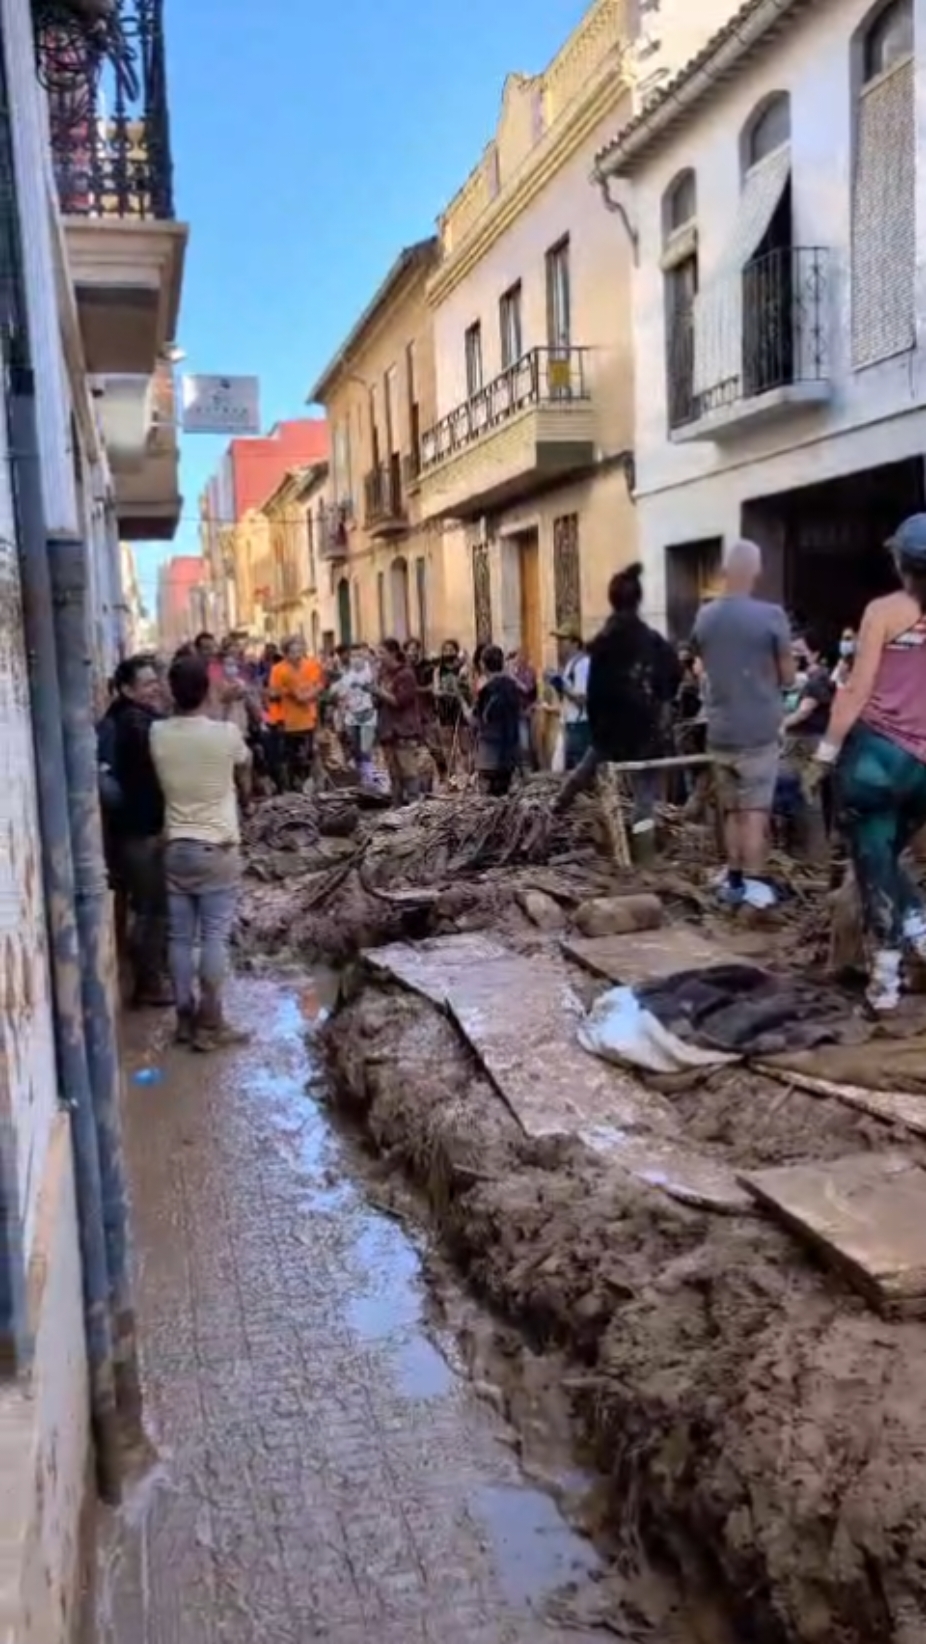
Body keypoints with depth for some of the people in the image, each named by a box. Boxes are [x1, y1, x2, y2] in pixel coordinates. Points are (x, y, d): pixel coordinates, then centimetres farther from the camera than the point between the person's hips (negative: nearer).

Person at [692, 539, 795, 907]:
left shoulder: (704, 617, 3)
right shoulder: (771, 615, -12)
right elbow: (788, 677, -5)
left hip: (719, 731, 5)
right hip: (758, 730, -4)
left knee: (731, 810, 14)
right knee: (755, 811, 0)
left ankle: (734, 881, 18)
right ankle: (753, 885, 0)